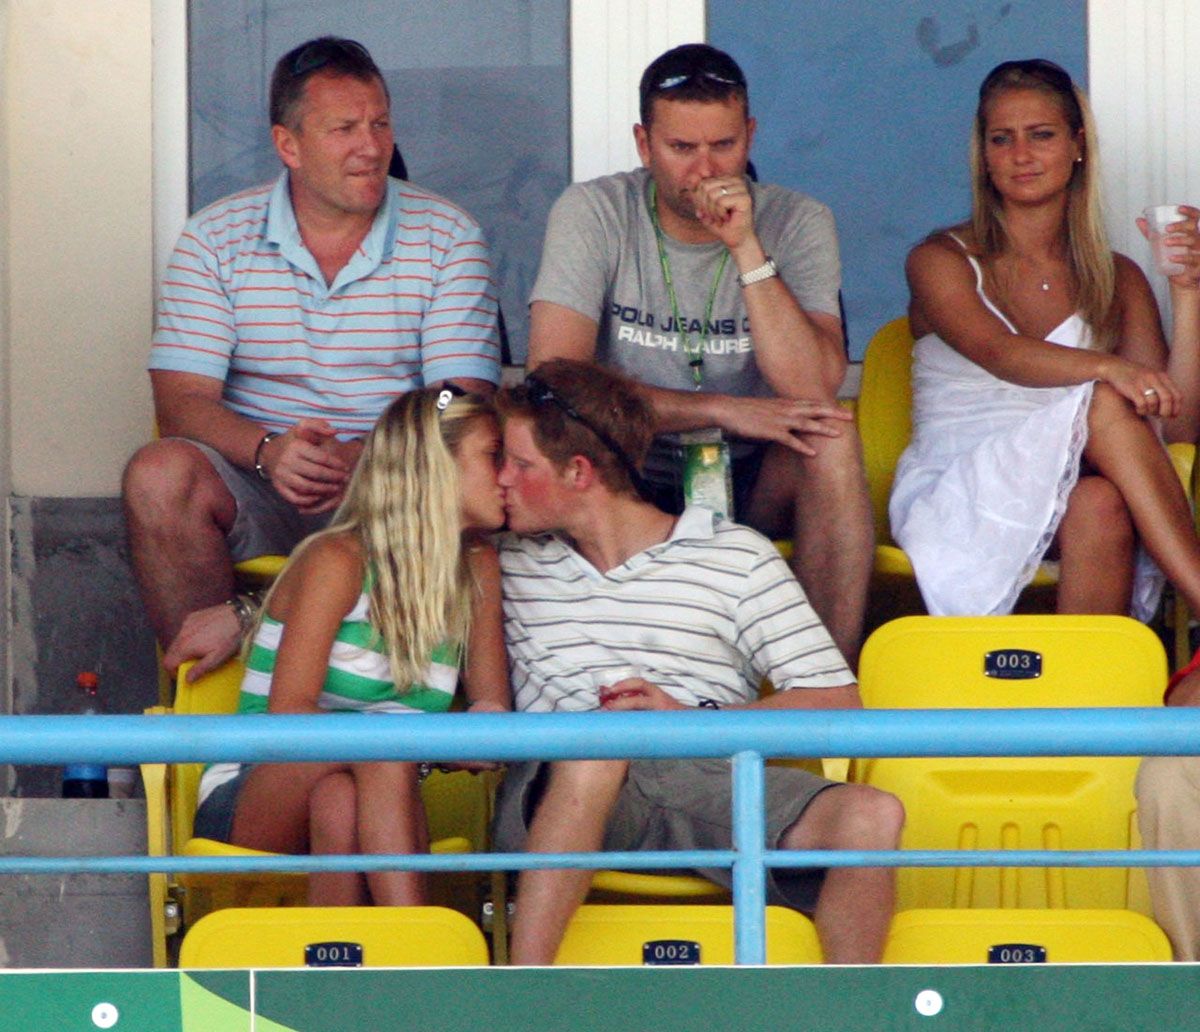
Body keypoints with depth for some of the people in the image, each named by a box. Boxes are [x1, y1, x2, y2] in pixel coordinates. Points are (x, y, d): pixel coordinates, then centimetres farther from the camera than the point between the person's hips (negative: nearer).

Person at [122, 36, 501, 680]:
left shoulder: (447, 236, 5)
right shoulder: (216, 238, 6)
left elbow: (466, 404, -3)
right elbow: (182, 400, -2)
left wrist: (363, 457, -23)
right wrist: (268, 451, -24)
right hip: (257, 490, 1)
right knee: (160, 473, -30)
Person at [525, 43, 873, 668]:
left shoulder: (797, 223, -5)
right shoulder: (591, 214, -8)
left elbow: (813, 389, -20)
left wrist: (746, 247, -26)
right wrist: (722, 410, -24)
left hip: (752, 487, 2)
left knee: (831, 438, -28)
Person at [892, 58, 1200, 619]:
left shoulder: (1117, 280, 15)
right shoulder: (942, 261, 4)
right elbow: (998, 354, -19)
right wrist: (1107, 369, -38)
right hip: (949, 503, -3)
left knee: (1100, 506, -37)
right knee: (1105, 405, -31)